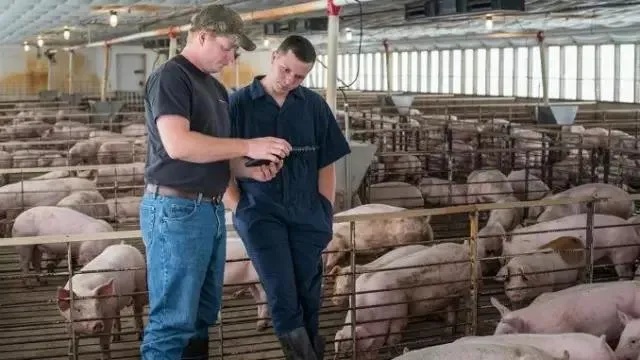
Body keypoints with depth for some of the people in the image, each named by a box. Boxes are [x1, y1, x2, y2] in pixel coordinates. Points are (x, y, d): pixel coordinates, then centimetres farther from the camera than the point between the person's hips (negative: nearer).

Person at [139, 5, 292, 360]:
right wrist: (248, 146, -20)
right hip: (176, 209, -9)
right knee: (173, 321, -6)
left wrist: (249, 171, 3)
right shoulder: (170, 77, -10)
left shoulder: (216, 89, 18)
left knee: (202, 315, 14)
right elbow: (178, 144, -24)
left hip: (211, 210, 9)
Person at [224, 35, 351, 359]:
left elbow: (326, 164, 11)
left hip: (307, 215, 3)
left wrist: (325, 212, 5)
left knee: (308, 296, 7)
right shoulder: (237, 104, -1)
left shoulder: (314, 106, 6)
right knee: (282, 296, -10)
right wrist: (238, 209, -6)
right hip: (260, 213, -2)